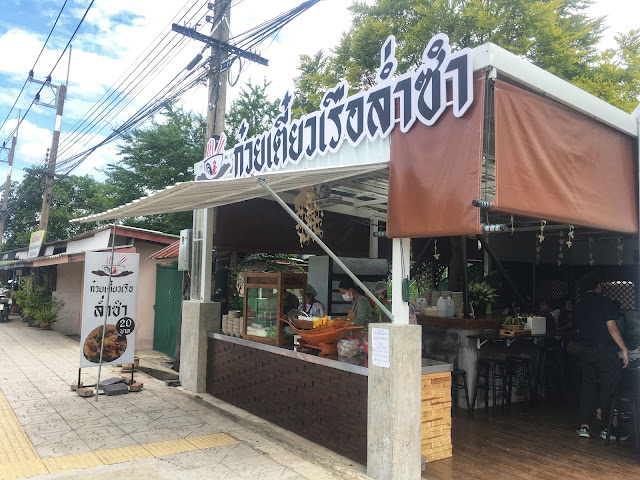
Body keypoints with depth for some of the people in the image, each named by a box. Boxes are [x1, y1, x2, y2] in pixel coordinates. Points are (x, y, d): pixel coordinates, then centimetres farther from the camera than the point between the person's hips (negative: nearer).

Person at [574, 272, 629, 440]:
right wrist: (624, 349, -11)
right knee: (608, 388, 2)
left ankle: (584, 426, 10)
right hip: (605, 350, -6)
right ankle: (607, 428, 8)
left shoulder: (578, 306, 11)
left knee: (587, 386, 11)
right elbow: (612, 327, -14)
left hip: (585, 351, 6)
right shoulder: (604, 302, -8)